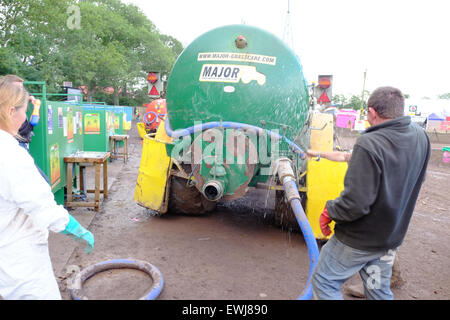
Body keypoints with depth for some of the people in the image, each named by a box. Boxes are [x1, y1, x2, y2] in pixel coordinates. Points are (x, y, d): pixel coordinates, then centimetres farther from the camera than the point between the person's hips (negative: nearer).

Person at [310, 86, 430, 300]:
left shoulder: (368, 145, -30)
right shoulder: (421, 138, -3)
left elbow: (356, 203, -31)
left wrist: (329, 212, -12)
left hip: (358, 241, -7)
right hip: (392, 237, 8)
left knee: (324, 282, 11)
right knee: (379, 292, 24)